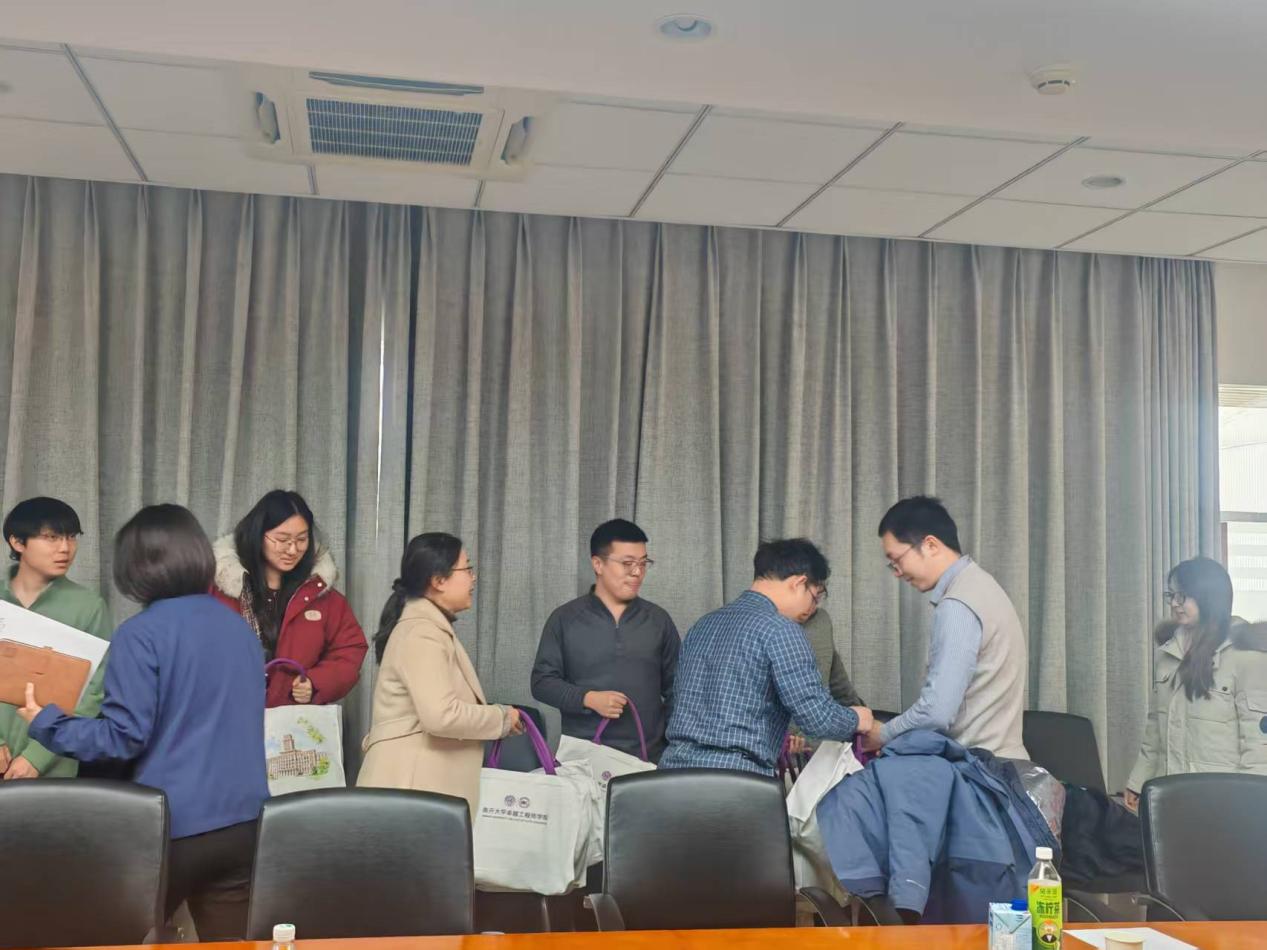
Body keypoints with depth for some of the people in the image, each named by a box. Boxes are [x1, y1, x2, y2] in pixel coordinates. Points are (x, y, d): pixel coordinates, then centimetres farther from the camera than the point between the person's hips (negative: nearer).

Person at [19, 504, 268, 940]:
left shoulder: (140, 634, -10)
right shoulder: (241, 627, 10)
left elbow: (124, 737, -12)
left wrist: (43, 721, 1)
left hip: (173, 826, -5)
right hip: (244, 821, 5)